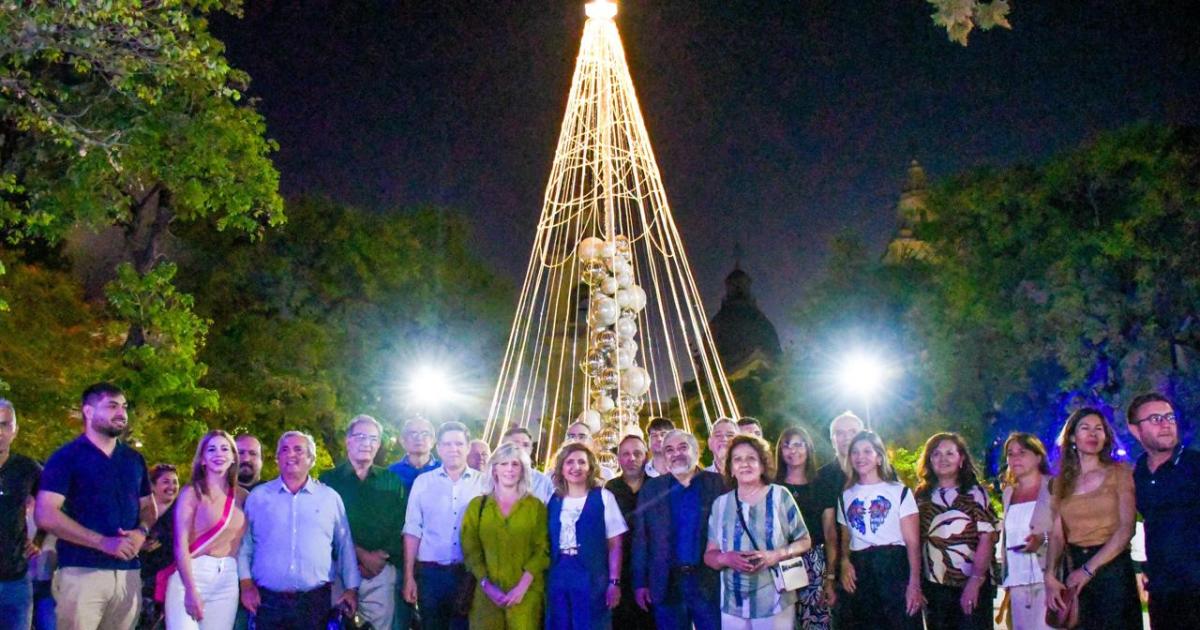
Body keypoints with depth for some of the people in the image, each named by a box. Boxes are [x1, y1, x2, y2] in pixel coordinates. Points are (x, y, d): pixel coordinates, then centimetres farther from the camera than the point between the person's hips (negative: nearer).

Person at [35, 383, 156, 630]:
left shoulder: (134, 459, 16)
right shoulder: (66, 457, -2)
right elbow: (46, 515, -11)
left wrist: (142, 532, -1)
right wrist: (103, 542, -16)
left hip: (128, 572, 5)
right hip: (82, 571, -5)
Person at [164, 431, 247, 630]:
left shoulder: (242, 496, 8)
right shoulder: (192, 492, -3)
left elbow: (242, 544, 11)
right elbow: (181, 544, -10)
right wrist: (191, 590, -18)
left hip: (228, 580, 4)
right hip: (189, 575, -4)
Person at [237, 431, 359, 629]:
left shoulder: (330, 497, 7)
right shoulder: (258, 496, 8)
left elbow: (345, 546, 10)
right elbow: (244, 543, 10)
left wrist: (351, 588, 6)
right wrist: (246, 583, 0)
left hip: (315, 602, 0)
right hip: (268, 601, 0)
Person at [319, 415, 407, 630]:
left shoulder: (392, 481, 10)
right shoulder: (329, 480, 4)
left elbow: (401, 526, 5)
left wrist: (381, 556, -9)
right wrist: (361, 555, -10)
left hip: (381, 571, 2)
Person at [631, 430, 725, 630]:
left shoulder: (718, 483, 2)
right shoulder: (651, 488, 7)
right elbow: (641, 538, 5)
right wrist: (640, 582, 0)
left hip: (710, 582, -1)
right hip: (667, 584, 2)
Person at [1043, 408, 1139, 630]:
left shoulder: (1118, 473, 0)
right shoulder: (1062, 482, 8)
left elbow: (1126, 529, -10)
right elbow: (1057, 534, 2)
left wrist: (1089, 569, -16)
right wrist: (1050, 576, -14)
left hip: (1112, 569, -3)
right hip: (1075, 572, 3)